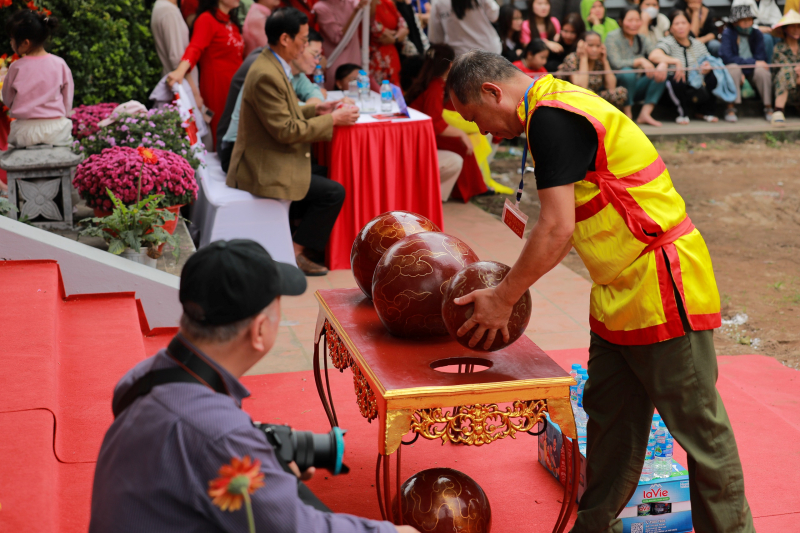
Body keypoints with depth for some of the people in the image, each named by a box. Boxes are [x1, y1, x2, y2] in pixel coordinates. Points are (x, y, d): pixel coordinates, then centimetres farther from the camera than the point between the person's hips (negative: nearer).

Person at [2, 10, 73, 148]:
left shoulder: (16, 68, -8)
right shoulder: (60, 64, -3)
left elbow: (7, 100, 7)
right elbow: (68, 102, 7)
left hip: (25, 133, -2)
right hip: (56, 130, 2)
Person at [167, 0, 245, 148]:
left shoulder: (232, 22, 17)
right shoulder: (207, 19, -8)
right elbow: (195, 48, -22)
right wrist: (180, 71, -39)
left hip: (234, 86, 8)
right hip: (216, 85, -8)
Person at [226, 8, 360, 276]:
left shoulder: (273, 65, 8)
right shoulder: (266, 75, -25)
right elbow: (286, 130, -23)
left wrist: (316, 109, 7)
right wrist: (333, 119, -15)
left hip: (268, 160, 11)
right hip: (264, 170, -11)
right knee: (333, 192, -9)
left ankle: (307, 244, 25)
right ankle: (296, 253, 1)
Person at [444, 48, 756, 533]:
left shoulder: (552, 118, -18)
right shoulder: (559, 105, 14)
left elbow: (558, 229, -23)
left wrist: (503, 301, -13)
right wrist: (514, 285, 13)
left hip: (663, 287, -10)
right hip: (621, 294, 11)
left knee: (698, 426, 1)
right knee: (610, 416, 16)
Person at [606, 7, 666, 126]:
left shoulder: (641, 39, 7)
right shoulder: (613, 38, -10)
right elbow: (616, 63, -24)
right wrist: (640, 61, -35)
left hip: (635, 87, 6)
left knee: (660, 75, -16)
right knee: (627, 72, -35)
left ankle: (645, 114, -21)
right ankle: (627, 114, -23)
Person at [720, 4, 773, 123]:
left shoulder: (757, 34, 4)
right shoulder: (728, 33, -6)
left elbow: (761, 58, -3)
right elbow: (727, 57, -17)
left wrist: (744, 71, -20)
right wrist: (753, 63, -20)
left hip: (751, 73, 2)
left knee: (762, 71, -29)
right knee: (733, 68, -34)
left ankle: (768, 108, -22)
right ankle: (731, 108, -34)